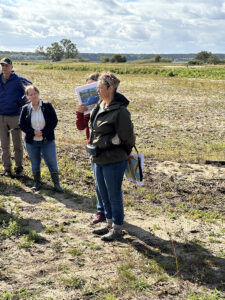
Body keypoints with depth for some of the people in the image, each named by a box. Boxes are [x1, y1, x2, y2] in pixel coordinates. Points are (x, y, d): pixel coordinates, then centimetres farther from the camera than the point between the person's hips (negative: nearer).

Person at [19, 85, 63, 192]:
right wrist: (33, 132, -15)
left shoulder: (47, 106, -5)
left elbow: (54, 121, -6)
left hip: (47, 141, -2)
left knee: (52, 162, 0)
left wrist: (43, 132, -15)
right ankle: (37, 183, 28)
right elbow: (21, 125, 1)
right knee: (35, 163, 12)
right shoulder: (25, 109, 0)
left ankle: (56, 184, 11)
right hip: (31, 142, 2)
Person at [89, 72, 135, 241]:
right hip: (99, 159, 9)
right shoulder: (99, 107, 7)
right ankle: (110, 224, 36)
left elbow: (127, 138, -15)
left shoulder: (119, 111, -20)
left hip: (114, 161, -9)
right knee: (104, 194, 19)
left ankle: (118, 229, 20)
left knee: (114, 196, 4)